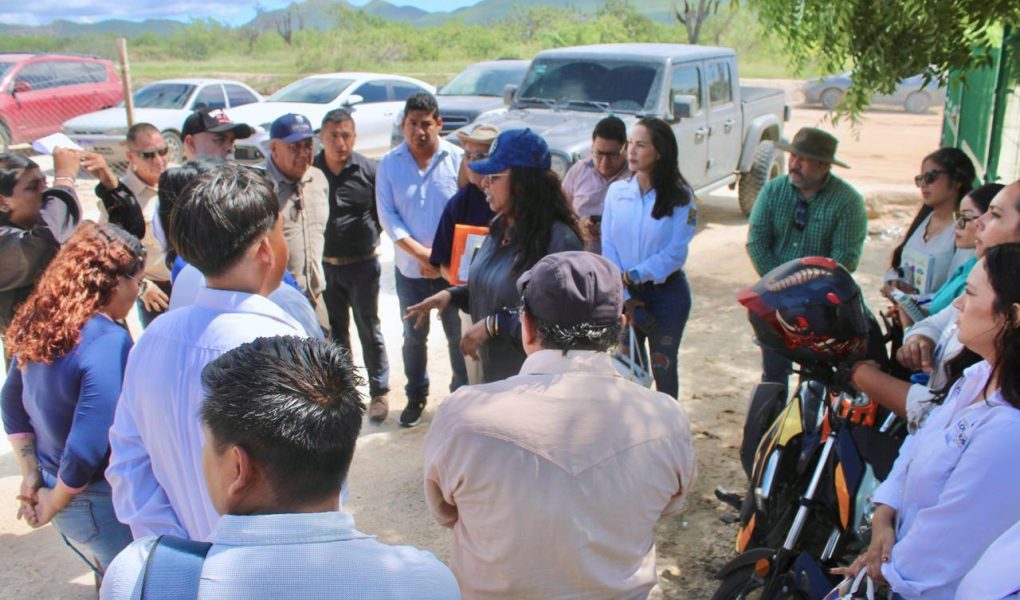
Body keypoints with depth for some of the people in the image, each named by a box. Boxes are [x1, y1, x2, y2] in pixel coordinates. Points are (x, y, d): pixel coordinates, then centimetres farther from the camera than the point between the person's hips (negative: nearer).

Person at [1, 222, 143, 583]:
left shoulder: (40, 327, -2)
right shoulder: (110, 343, -28)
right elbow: (88, 447, -30)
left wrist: (31, 476, 8)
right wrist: (54, 503, -14)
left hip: (55, 487, 8)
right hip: (100, 506, -8)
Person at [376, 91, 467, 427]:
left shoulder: (456, 158, -8)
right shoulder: (389, 163, -2)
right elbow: (387, 215, -5)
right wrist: (420, 252, -16)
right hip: (409, 269, 2)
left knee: (459, 335, 9)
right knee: (414, 336, 16)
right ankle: (416, 396, 35)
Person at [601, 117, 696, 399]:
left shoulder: (680, 197, -8)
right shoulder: (616, 191, -1)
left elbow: (675, 253, -12)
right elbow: (608, 247, -4)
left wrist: (634, 276, -18)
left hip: (666, 293, -2)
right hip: (624, 295, 2)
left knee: (663, 367, 9)